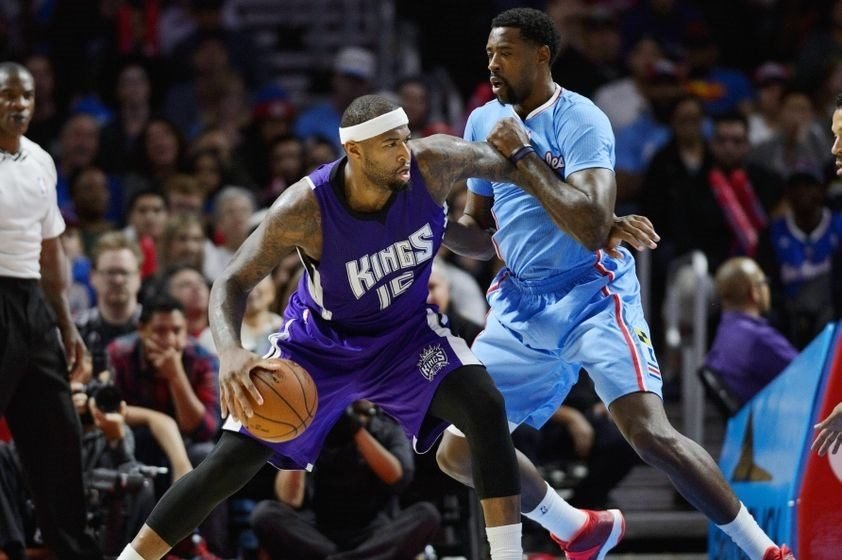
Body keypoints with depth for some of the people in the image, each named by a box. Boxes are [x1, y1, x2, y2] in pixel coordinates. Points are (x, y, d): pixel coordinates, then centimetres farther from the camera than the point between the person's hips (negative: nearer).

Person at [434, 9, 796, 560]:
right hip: (519, 307, 7)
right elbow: (475, 229, 18)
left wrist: (523, 155, -23)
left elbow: (593, 228, -27)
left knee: (652, 436, -23)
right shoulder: (484, 122, 7)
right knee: (459, 452, 1)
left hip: (591, 296, -7)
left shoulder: (581, 120, -14)